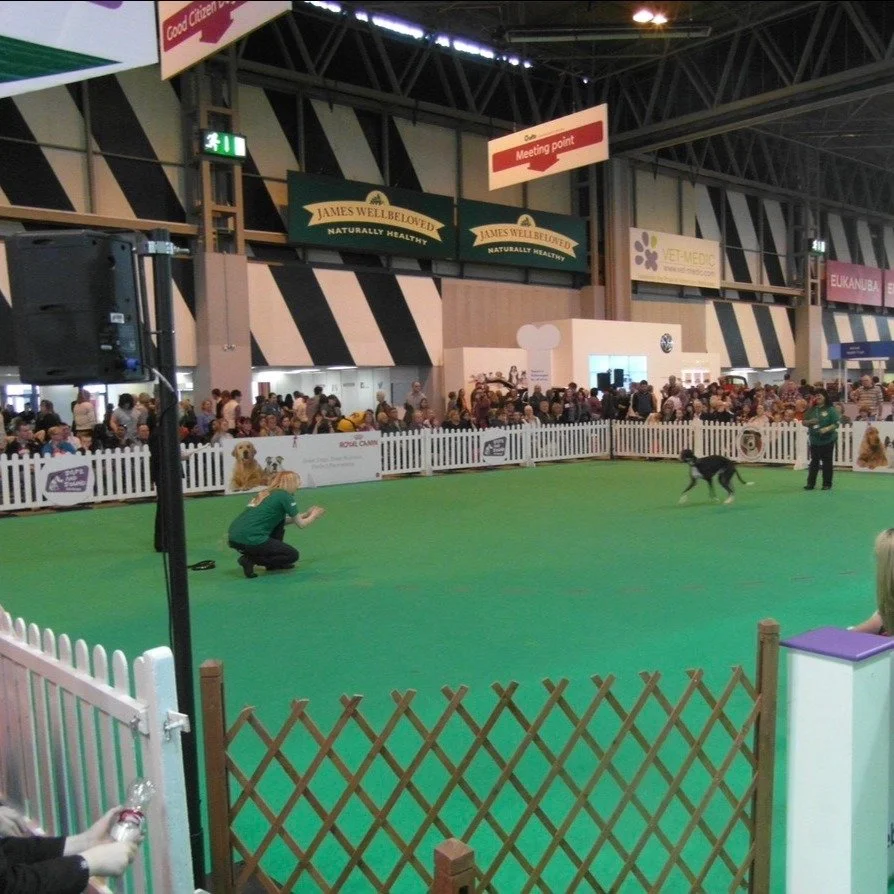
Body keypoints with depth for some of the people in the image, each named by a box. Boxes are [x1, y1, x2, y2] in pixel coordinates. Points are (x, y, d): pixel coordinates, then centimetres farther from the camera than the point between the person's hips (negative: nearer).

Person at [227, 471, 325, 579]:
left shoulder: (265, 493, 21)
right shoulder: (285, 496, -1)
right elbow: (301, 524, 6)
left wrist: (306, 514, 36)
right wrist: (314, 515, 26)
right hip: (250, 540, -8)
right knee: (293, 555, 10)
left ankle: (273, 563, 26)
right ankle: (250, 560, -3)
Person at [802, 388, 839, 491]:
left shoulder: (831, 409, -7)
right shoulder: (811, 410, 8)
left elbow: (836, 424, -11)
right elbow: (804, 422, 11)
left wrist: (827, 429, -27)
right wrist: (810, 422, -10)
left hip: (827, 440, -4)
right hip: (814, 440, 4)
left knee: (827, 462, 3)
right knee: (814, 461, 8)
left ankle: (827, 484, 12)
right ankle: (811, 483, 12)